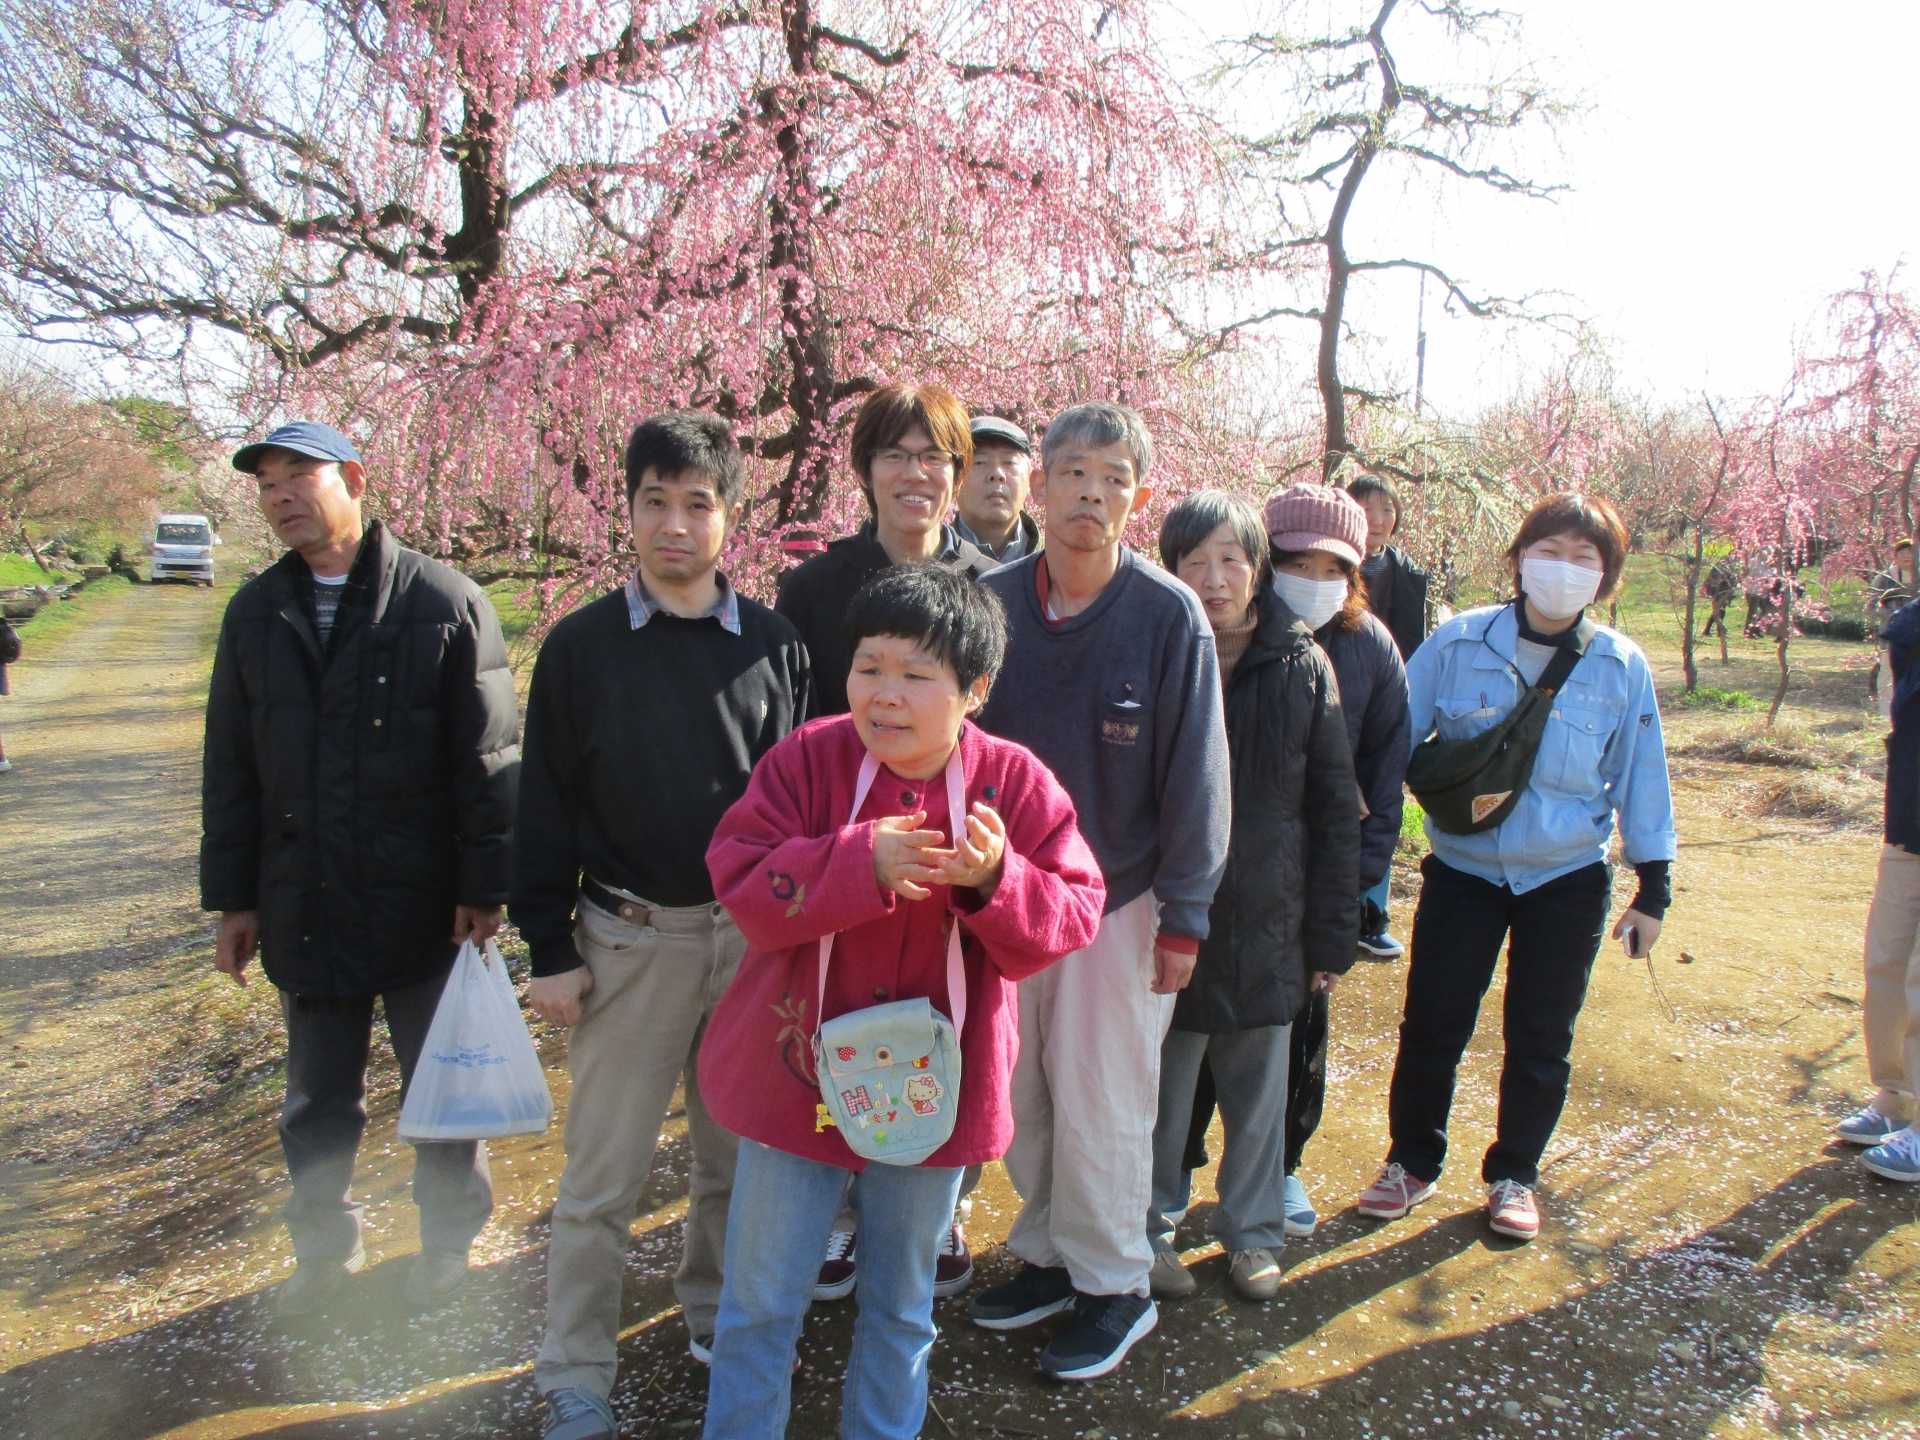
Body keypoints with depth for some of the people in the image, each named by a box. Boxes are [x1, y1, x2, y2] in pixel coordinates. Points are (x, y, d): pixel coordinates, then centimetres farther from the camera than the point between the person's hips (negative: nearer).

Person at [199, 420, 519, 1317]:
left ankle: (448, 1242, 33)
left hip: (423, 907, -4)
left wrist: (483, 888, -12)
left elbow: (488, 761, -9)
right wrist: (232, 897, 8)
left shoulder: (446, 603, -8)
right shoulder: (255, 614, 7)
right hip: (305, 909, 4)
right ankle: (324, 1247, 38)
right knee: (317, 1103, 18)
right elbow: (230, 767, 10)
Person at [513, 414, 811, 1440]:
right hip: (629, 940, -2)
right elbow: (546, 804, 0)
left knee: (738, 1154, 15)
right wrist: (549, 949, -3)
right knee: (602, 1176, 5)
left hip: (753, 934, 2)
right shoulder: (581, 646, -3)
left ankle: (716, 1315, 37)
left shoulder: (773, 644, 1)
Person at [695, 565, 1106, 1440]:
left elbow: (1071, 917, -10)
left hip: (932, 1090, 1)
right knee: (760, 1303, 15)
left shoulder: (1015, 784, -9)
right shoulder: (807, 759, -11)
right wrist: (862, 863, -28)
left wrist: (996, 879, -29)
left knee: (901, 1305, 21)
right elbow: (741, 883, -16)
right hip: (797, 1074, 0)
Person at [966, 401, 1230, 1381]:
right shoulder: (992, 601, -2)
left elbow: (1194, 776, -9)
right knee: (1019, 1091, 14)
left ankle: (1113, 1287, 25)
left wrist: (1184, 920, -9)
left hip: (1121, 898, -4)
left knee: (1100, 1102, 5)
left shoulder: (1170, 617, -12)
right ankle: (1048, 1254, 35)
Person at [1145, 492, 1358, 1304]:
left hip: (1268, 926, 2)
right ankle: (1151, 1229, 31)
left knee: (1259, 1093, 16)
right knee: (1161, 1089, 11)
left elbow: (1335, 810, 2)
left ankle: (1253, 1230, 35)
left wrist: (1333, 933, 1)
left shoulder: (1302, 666, -2)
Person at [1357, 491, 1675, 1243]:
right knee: (1430, 1025, 5)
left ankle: (1514, 1175, 31)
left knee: (1540, 1039, 11)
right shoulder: (1458, 643, -10)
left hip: (1569, 880, 1)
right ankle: (1411, 1161, 27)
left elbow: (1640, 780, 3)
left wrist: (1653, 889, 5)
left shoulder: (1623, 666, -4)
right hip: (1463, 870, -1)